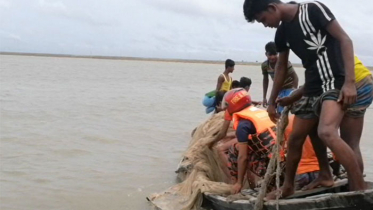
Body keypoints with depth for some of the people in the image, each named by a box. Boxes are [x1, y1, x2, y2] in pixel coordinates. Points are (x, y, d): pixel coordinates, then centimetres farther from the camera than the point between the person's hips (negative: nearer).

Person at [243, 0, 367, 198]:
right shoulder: (282, 31, 11)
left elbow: (345, 40, -13)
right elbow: (281, 67, 22)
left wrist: (350, 82, -21)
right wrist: (271, 102, 26)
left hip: (335, 81, -8)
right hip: (312, 87, 8)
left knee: (326, 132, -31)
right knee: (296, 138, 15)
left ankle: (361, 193, -26)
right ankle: (288, 186, 33)